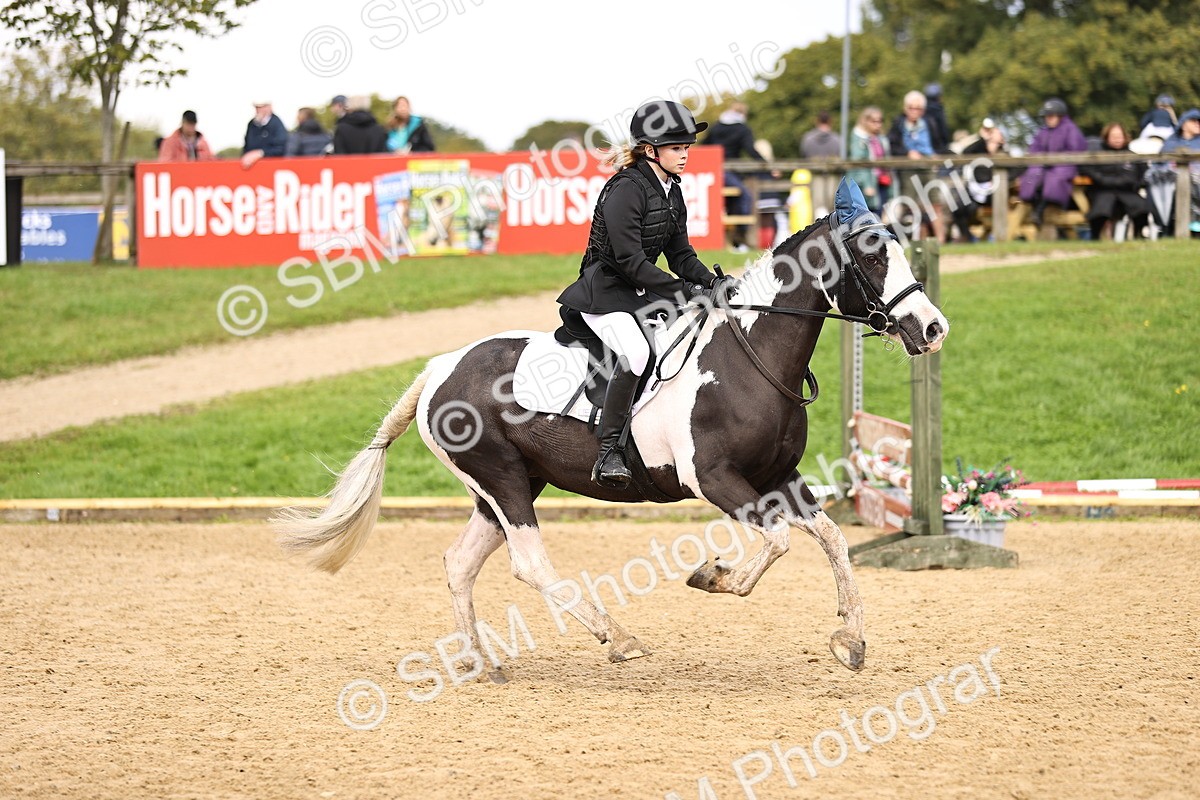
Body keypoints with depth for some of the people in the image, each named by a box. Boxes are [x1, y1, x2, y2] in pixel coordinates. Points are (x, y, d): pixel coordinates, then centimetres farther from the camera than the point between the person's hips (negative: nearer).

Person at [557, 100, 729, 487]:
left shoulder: (672, 193, 11)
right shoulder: (626, 190, -17)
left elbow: (681, 255, 14)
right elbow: (629, 260, -23)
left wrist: (712, 284, -5)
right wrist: (684, 291, -25)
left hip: (643, 294, 9)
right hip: (604, 294, -9)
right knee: (636, 351, -35)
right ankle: (609, 452, -32)